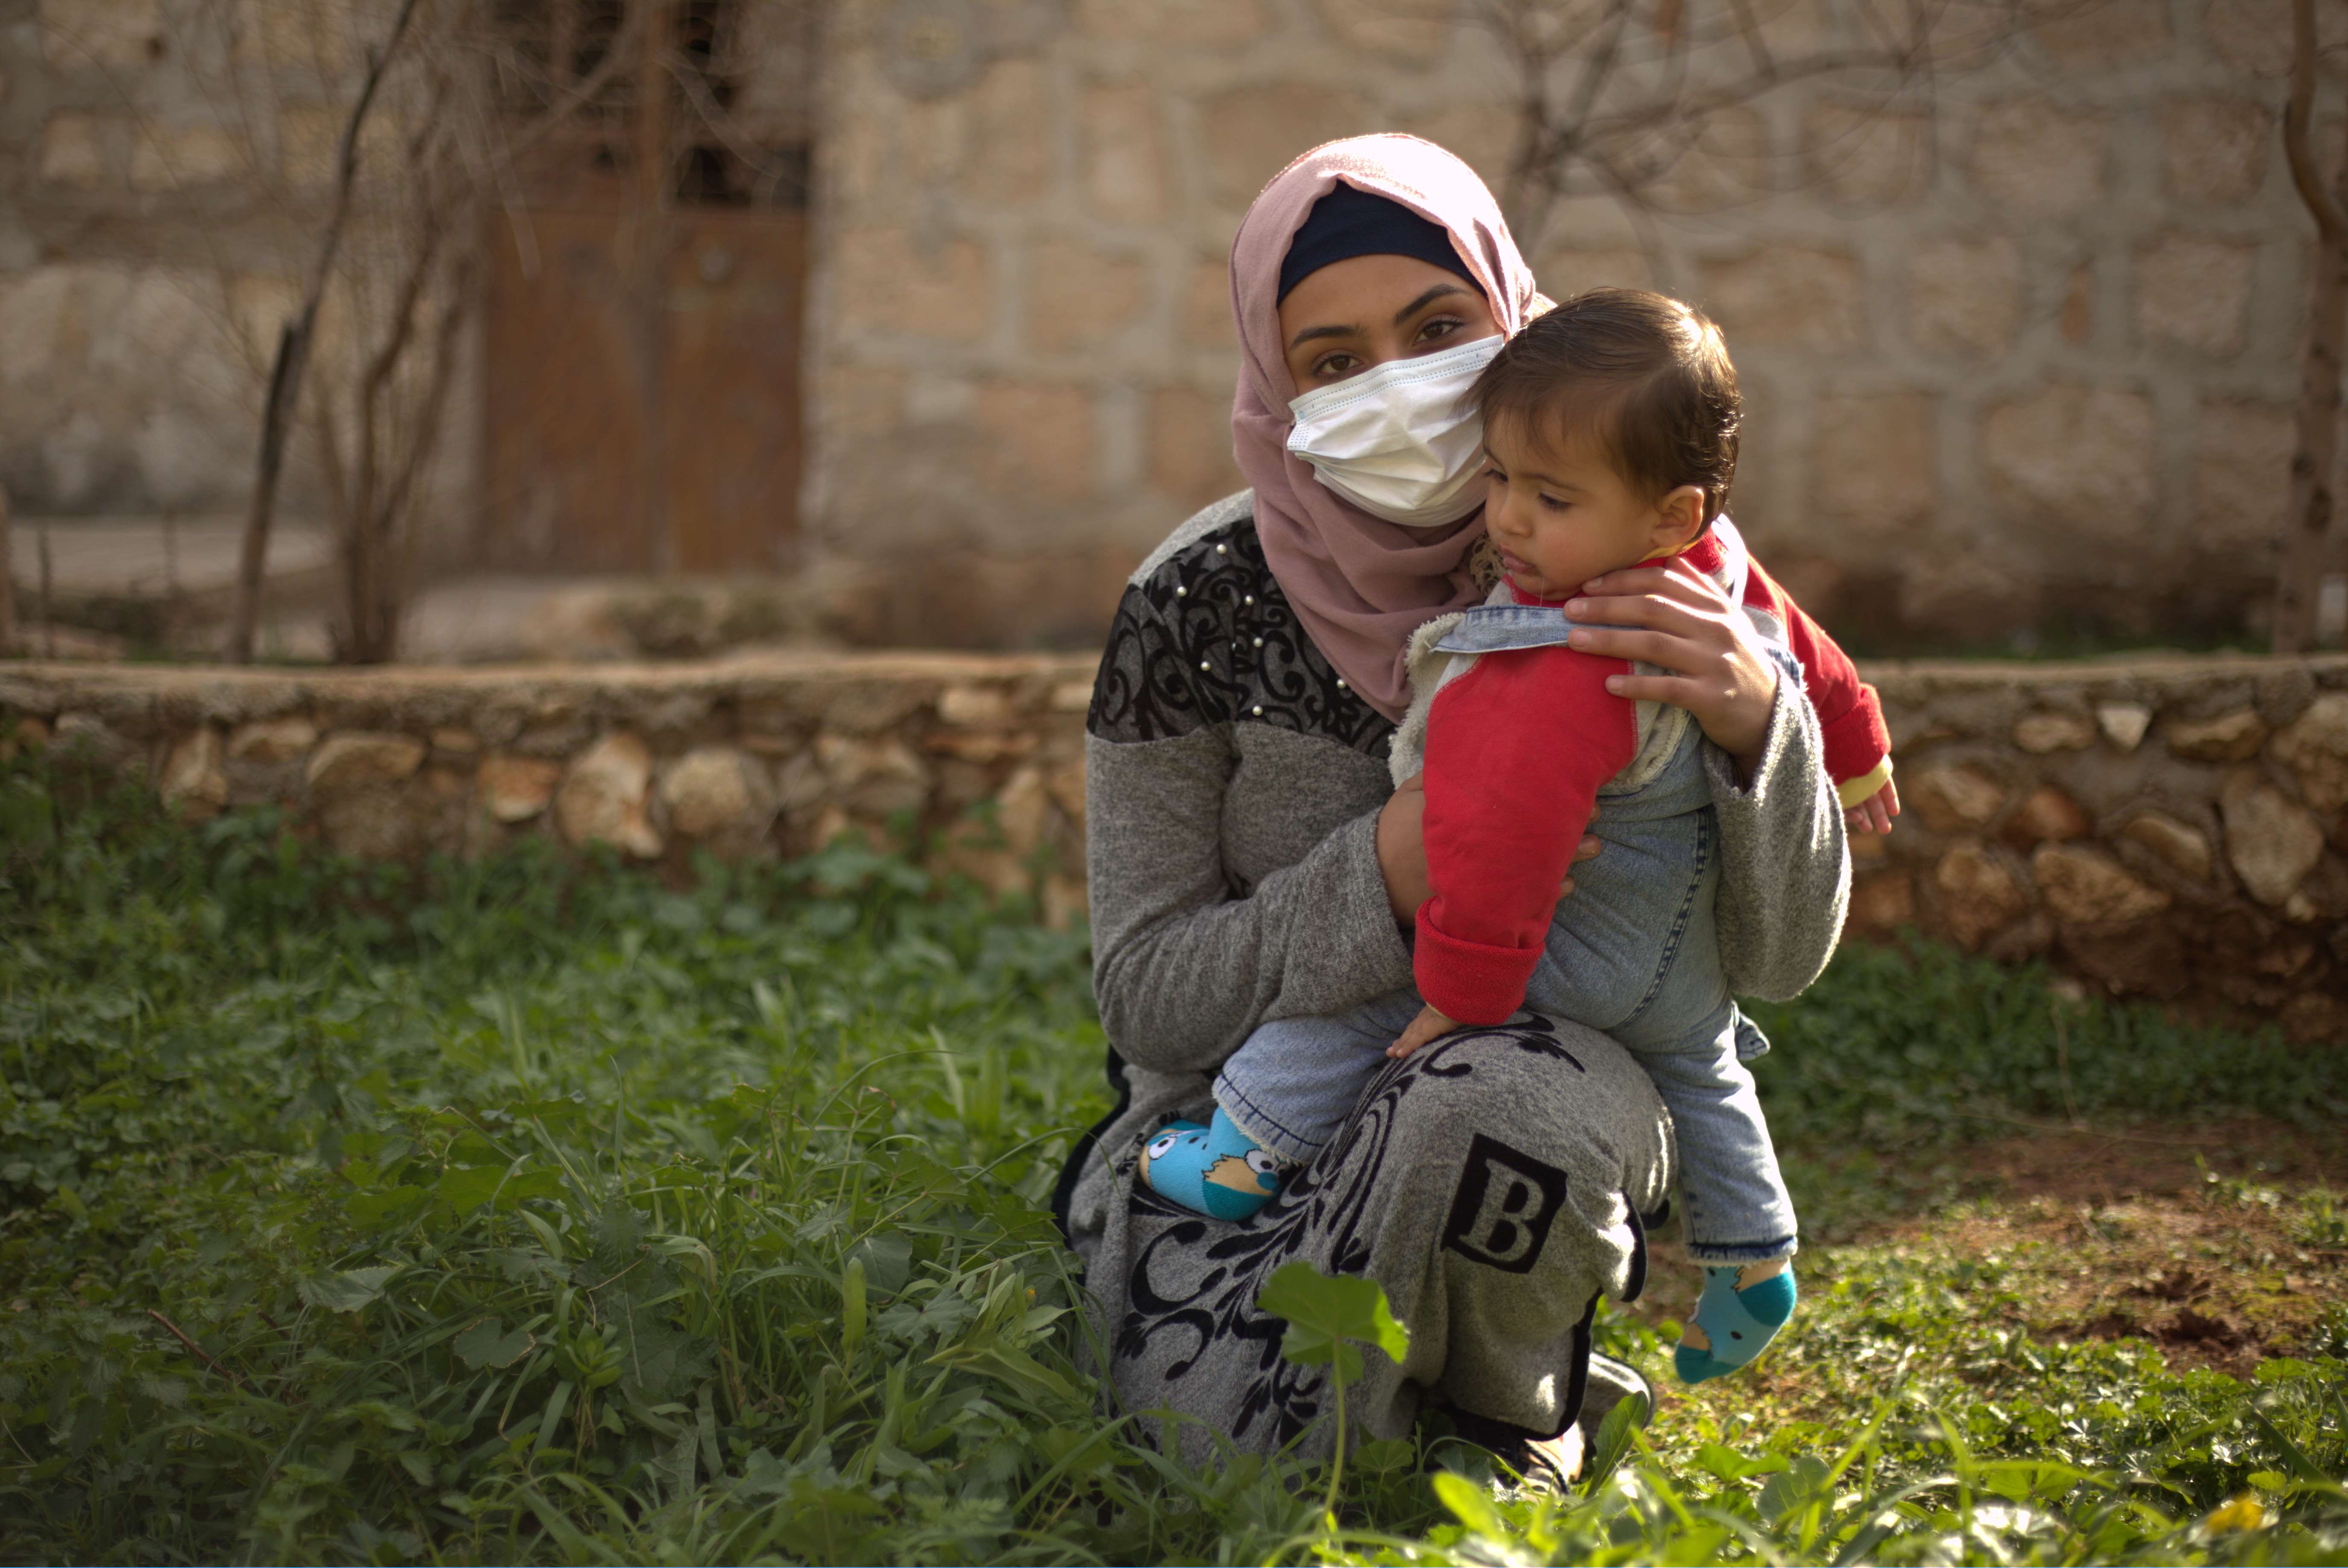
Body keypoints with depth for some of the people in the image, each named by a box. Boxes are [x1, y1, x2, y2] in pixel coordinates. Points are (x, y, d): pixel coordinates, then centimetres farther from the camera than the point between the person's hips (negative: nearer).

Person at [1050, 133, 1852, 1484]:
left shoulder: (1633, 582, -6)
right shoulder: (1205, 599, -11)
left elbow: (1782, 959, -8)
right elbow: (1147, 993, -8)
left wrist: (1756, 721, -28)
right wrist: (1384, 877, -25)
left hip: (1564, 1121, 0)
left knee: (1505, 1099, -36)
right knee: (1232, 1450, -27)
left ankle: (1500, 1410, -3)